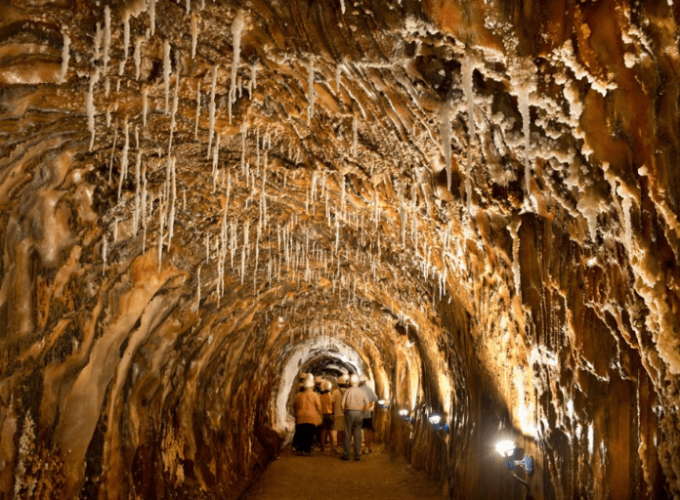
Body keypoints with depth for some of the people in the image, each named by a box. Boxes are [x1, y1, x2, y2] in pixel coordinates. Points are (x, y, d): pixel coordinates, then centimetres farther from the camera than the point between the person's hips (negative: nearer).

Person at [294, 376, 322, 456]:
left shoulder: (299, 395, 9)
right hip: (311, 418, -4)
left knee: (301, 434, 9)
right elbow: (319, 407, -3)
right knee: (309, 435, -1)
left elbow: (295, 406, 16)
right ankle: (307, 450, -4)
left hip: (300, 418, 4)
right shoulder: (314, 395, -3)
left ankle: (300, 450, 9)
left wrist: (297, 415, 28)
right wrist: (319, 416, 10)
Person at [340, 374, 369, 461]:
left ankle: (346, 455, 7)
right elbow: (367, 404, -2)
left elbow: (343, 404, -10)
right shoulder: (362, 392, 2)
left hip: (350, 412, -2)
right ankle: (357, 455, 9)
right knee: (358, 435, 7)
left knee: (347, 435, 5)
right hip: (359, 414, 2)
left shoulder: (348, 391, -5)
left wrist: (344, 411, 5)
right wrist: (362, 412, 9)